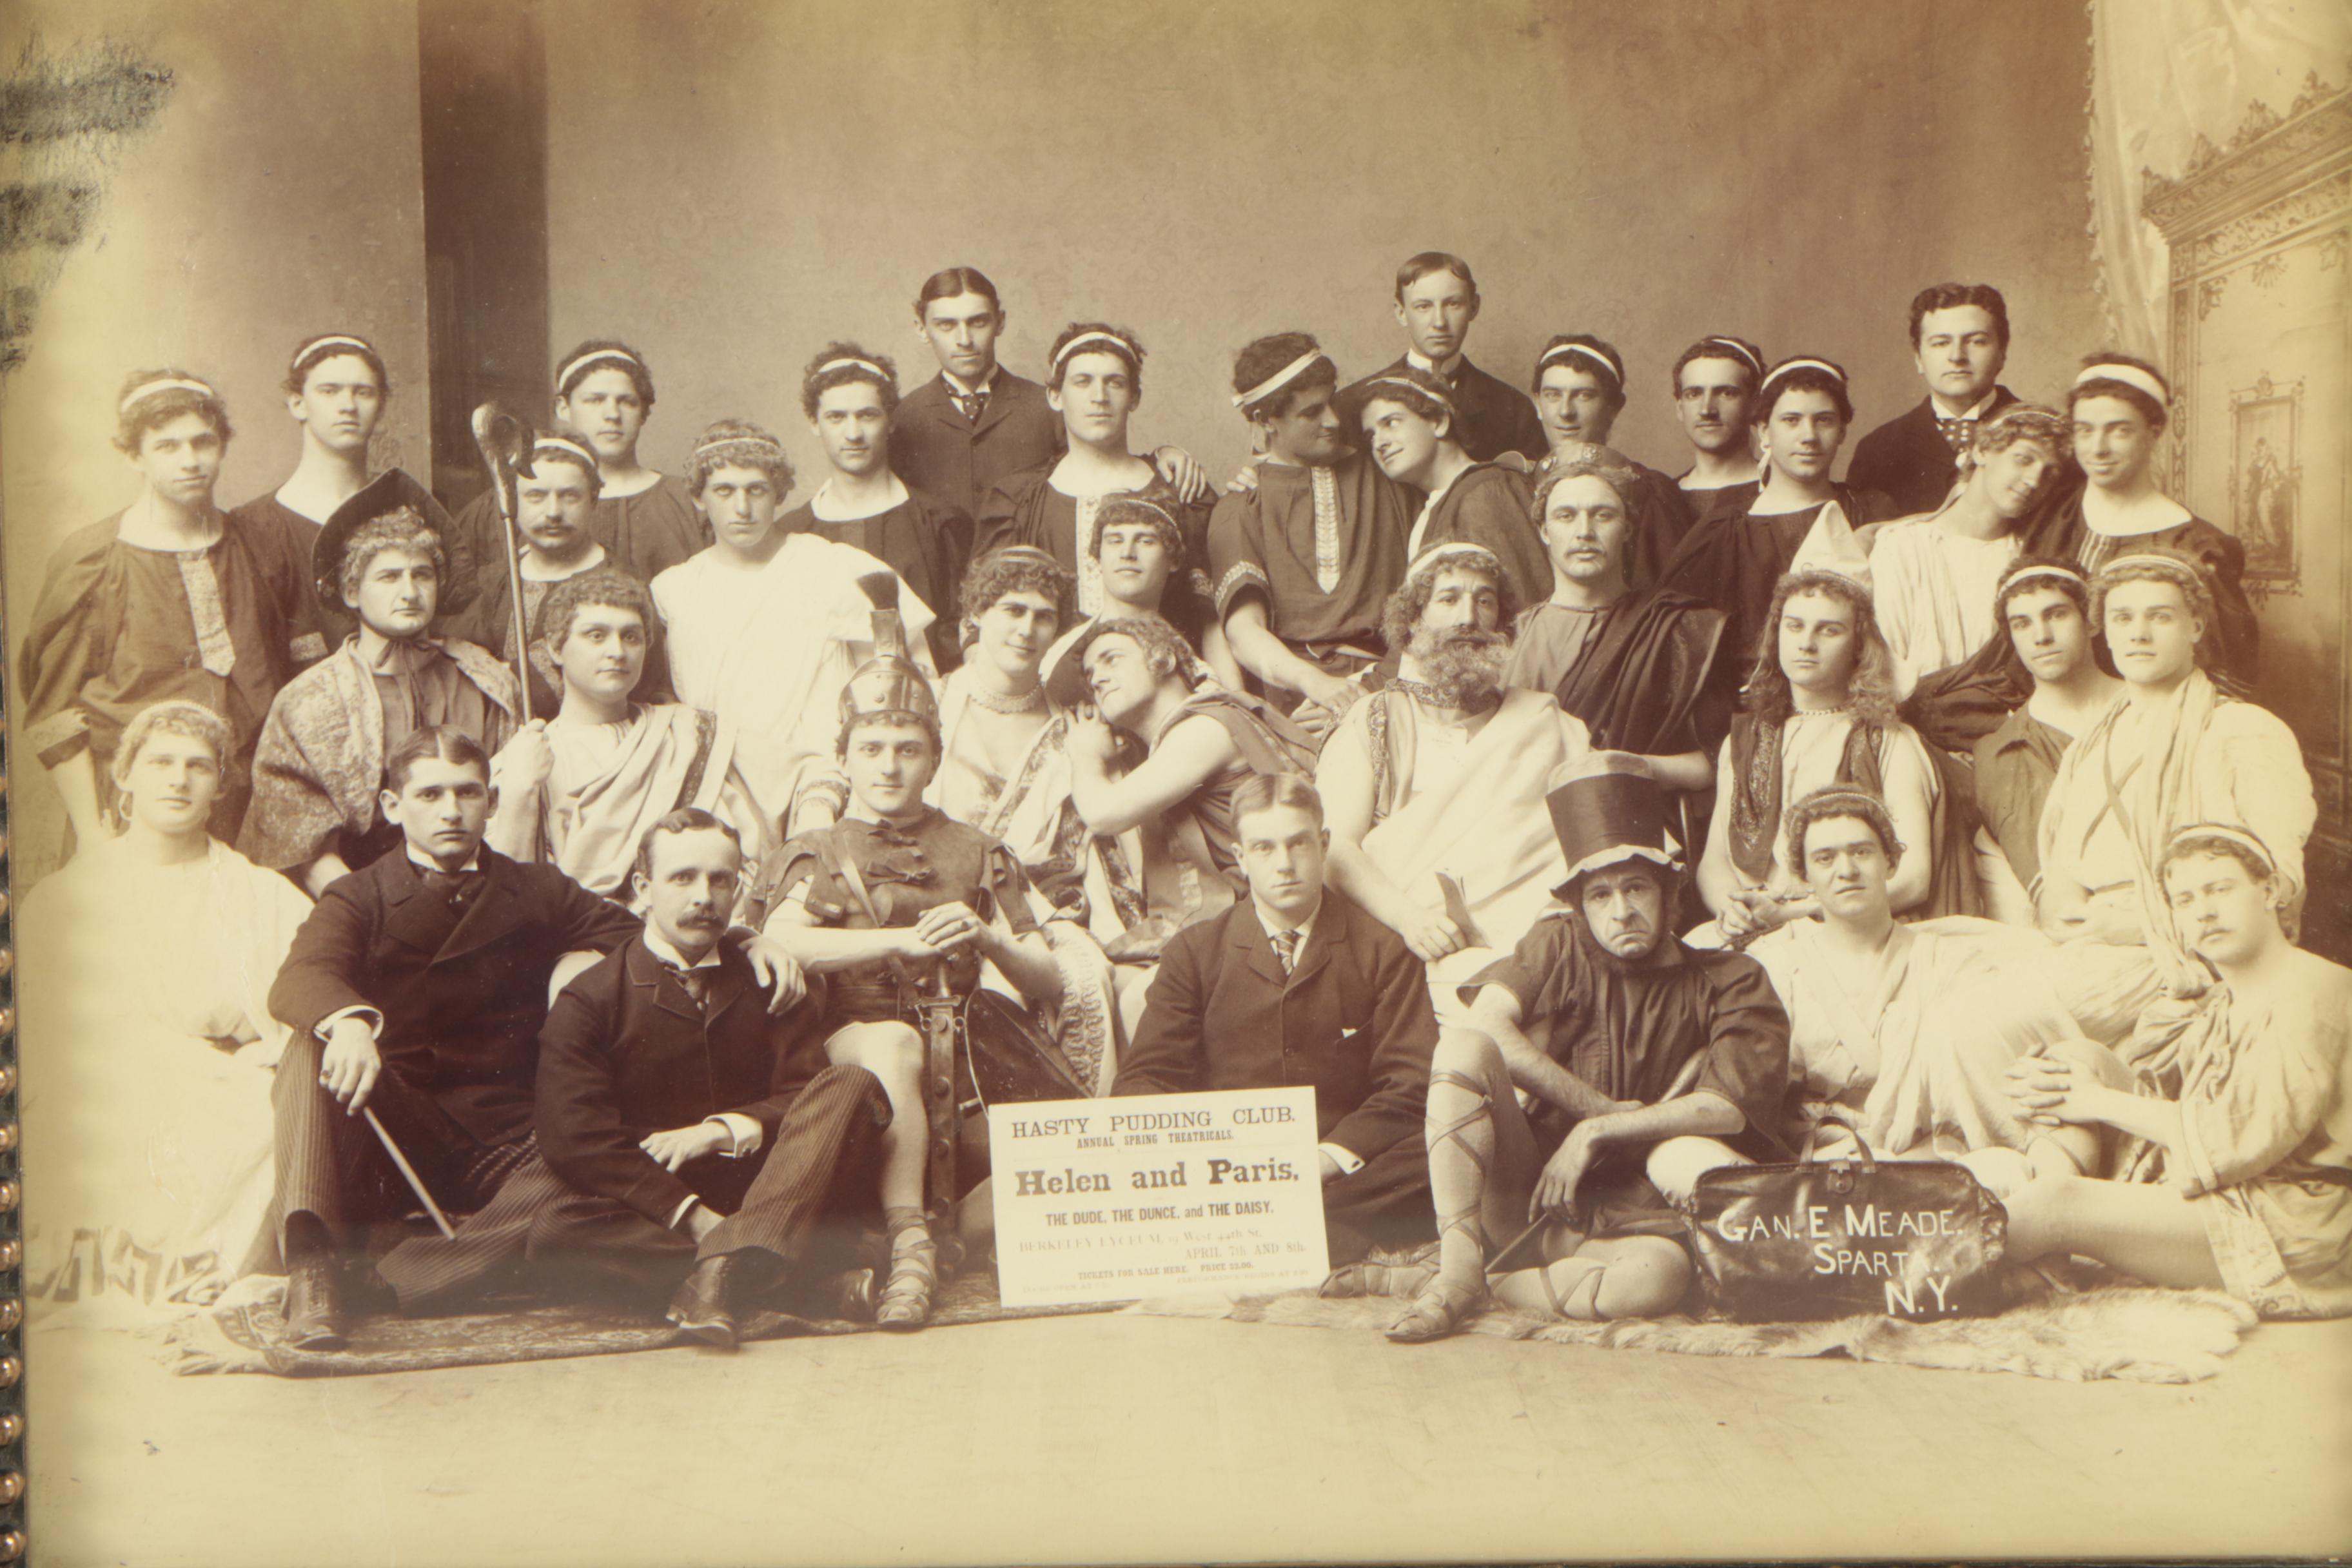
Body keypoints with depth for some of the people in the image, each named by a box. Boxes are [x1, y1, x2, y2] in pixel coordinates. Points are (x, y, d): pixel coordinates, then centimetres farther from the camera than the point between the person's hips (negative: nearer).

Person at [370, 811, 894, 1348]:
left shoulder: (761, 982, 13)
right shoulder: (589, 998, 1)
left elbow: (809, 1091, 2)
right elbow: (572, 1134, -13)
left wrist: (723, 1130, -17)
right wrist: (691, 1214, -21)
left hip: (755, 1194, 3)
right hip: (638, 1206, -3)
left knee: (852, 1087, -19)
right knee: (554, 1227, -33)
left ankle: (722, 1268, -38)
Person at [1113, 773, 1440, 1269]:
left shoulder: (1382, 950, 10)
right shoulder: (1194, 953, 12)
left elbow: (1409, 1081, 2)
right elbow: (1145, 1078, 5)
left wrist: (1330, 1158, -16)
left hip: (1347, 1175, 0)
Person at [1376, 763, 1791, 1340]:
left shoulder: (1726, 983, 4)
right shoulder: (1559, 945, 8)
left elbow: (1730, 1107, -10)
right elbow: (1486, 1024, -10)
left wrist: (1597, 1132, -10)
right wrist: (1603, 1107, -13)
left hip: (1613, 1217, -1)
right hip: (1516, 1195, 1)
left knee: (1663, 1274, -38)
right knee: (1461, 1043, -24)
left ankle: (1492, 1283, -16)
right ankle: (1459, 1264, -26)